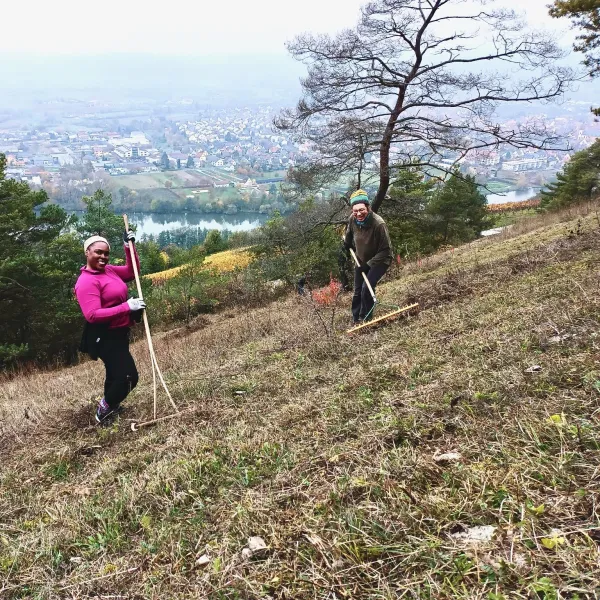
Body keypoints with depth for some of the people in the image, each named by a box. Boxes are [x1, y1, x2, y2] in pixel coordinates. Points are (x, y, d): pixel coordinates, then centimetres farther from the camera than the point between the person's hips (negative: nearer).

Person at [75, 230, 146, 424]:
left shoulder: (109, 270, 5)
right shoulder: (86, 281, -20)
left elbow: (132, 271, 20)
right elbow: (92, 315, -29)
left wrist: (129, 246, 5)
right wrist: (126, 307, -31)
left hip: (118, 334, 9)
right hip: (105, 338, -9)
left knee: (116, 374, 24)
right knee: (128, 377, -14)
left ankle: (109, 407, 45)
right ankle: (104, 410, 8)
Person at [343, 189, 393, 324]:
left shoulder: (379, 224, -33)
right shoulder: (353, 219, -17)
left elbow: (385, 251, -26)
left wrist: (368, 264, -25)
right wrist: (346, 246, 26)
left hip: (380, 260, -6)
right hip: (361, 261, 6)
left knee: (367, 288, -19)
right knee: (357, 291, 11)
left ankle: (365, 319, 0)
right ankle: (356, 320, 26)